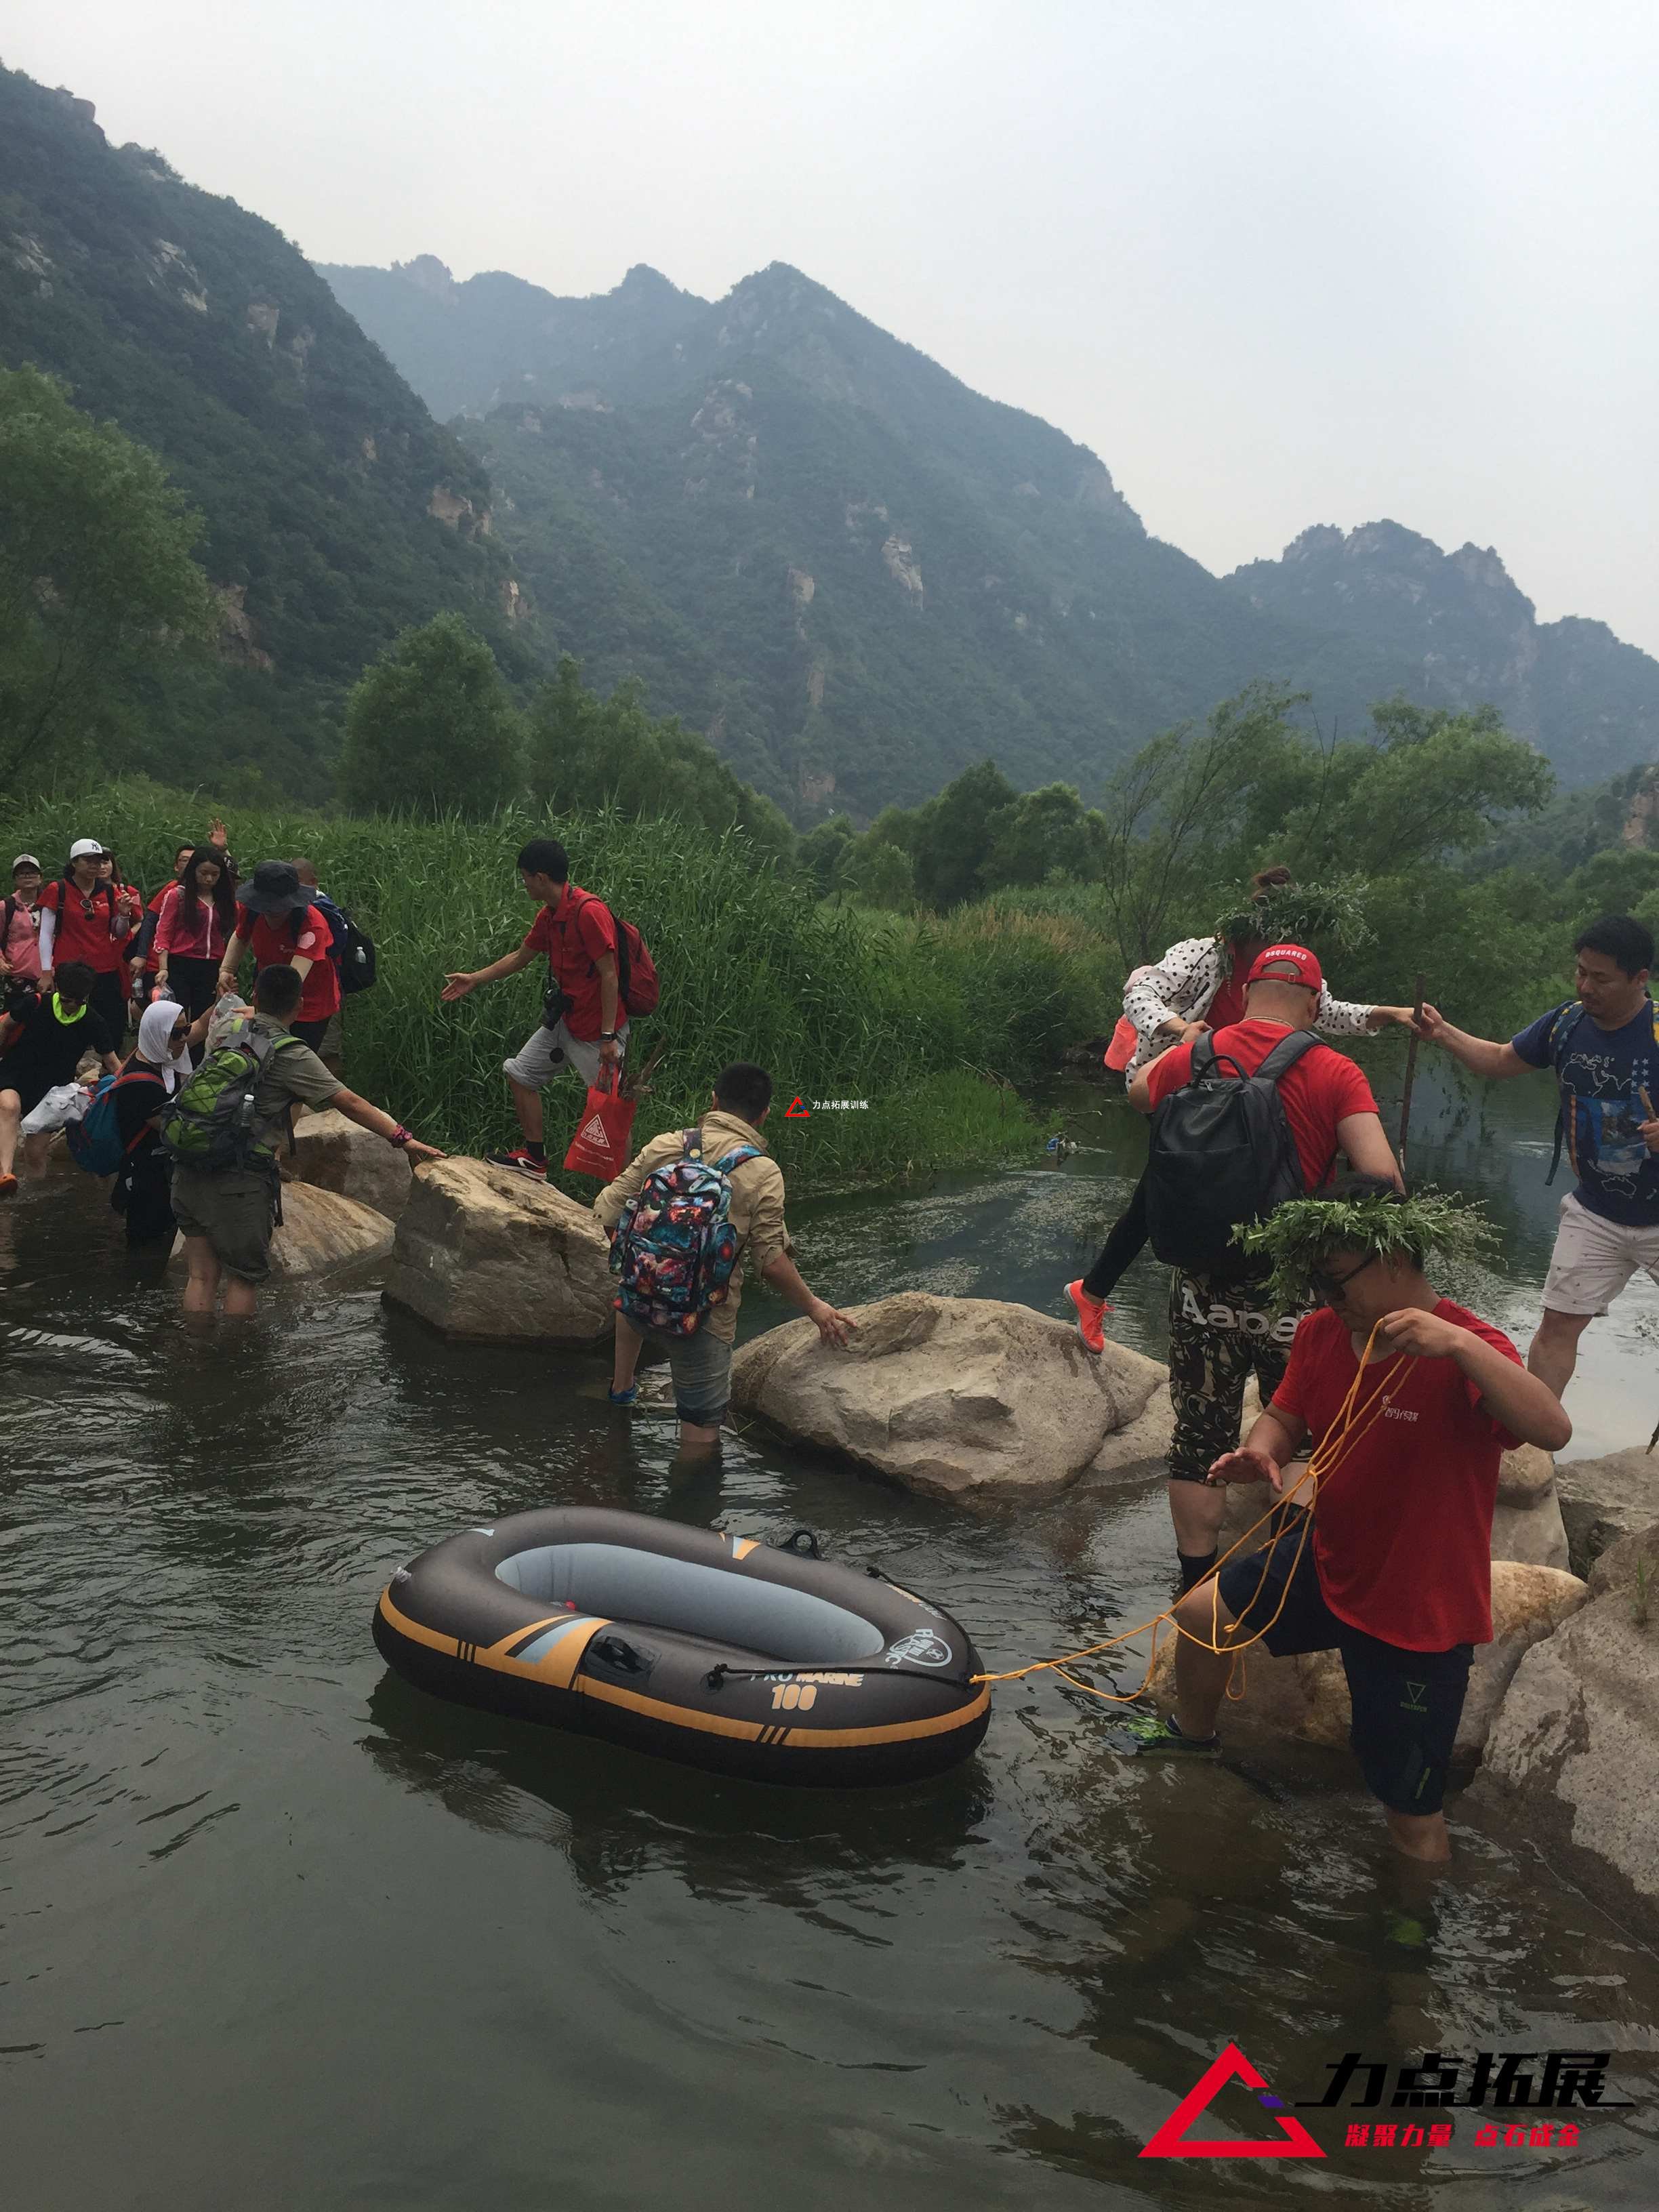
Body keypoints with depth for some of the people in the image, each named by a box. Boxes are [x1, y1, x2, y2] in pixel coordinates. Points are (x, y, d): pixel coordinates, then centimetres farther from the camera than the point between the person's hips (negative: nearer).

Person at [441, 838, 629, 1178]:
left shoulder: (589, 911, -22)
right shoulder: (549, 915, 6)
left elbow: (609, 975, -23)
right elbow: (520, 957, 23)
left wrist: (607, 1037, -23)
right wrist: (474, 979, 28)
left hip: (597, 1030, -10)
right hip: (564, 1021, 10)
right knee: (521, 1072, 16)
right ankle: (535, 1157, 26)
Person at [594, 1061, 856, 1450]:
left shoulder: (665, 1146, -3)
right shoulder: (763, 1173, -12)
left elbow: (606, 1216, 0)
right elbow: (771, 1261, -13)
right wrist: (814, 1307, 3)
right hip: (701, 1321, -5)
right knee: (702, 1430, 10)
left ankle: (621, 1386, 48)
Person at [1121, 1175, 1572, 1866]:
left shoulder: (1465, 1353, -28)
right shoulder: (1322, 1332, -7)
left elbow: (1552, 1431, -43)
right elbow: (1286, 1417, 4)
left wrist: (1460, 1344, -54)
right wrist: (1259, 1452, -19)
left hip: (1420, 1613, -7)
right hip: (1329, 1563, 7)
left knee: (1413, 1813, 2)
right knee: (1201, 1613, 18)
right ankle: (1194, 1733, 48)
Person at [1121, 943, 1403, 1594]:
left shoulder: (1190, 1061, -1)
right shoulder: (1335, 1075, -9)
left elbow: (1139, 1091, 23)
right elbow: (1381, 1178, -20)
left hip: (1203, 1285, 2)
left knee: (1199, 1443, 12)